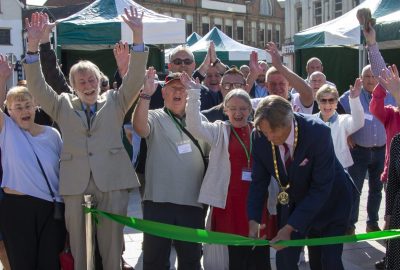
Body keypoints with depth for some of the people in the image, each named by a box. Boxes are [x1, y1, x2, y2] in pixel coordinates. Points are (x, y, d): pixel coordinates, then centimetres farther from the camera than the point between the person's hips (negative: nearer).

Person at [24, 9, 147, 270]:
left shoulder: (115, 101, 13)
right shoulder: (62, 105, 15)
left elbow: (135, 78, 2)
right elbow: (37, 86, 5)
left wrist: (138, 36, -9)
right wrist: (33, 45, -7)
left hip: (112, 180, -1)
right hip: (75, 183, 1)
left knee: (111, 242, 3)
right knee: (78, 243, 5)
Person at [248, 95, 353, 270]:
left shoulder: (318, 133, -32)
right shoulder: (260, 137, -19)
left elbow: (321, 188, -29)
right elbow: (259, 181, -8)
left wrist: (291, 227, -31)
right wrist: (253, 220, -20)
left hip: (330, 202, -3)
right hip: (292, 201, 4)